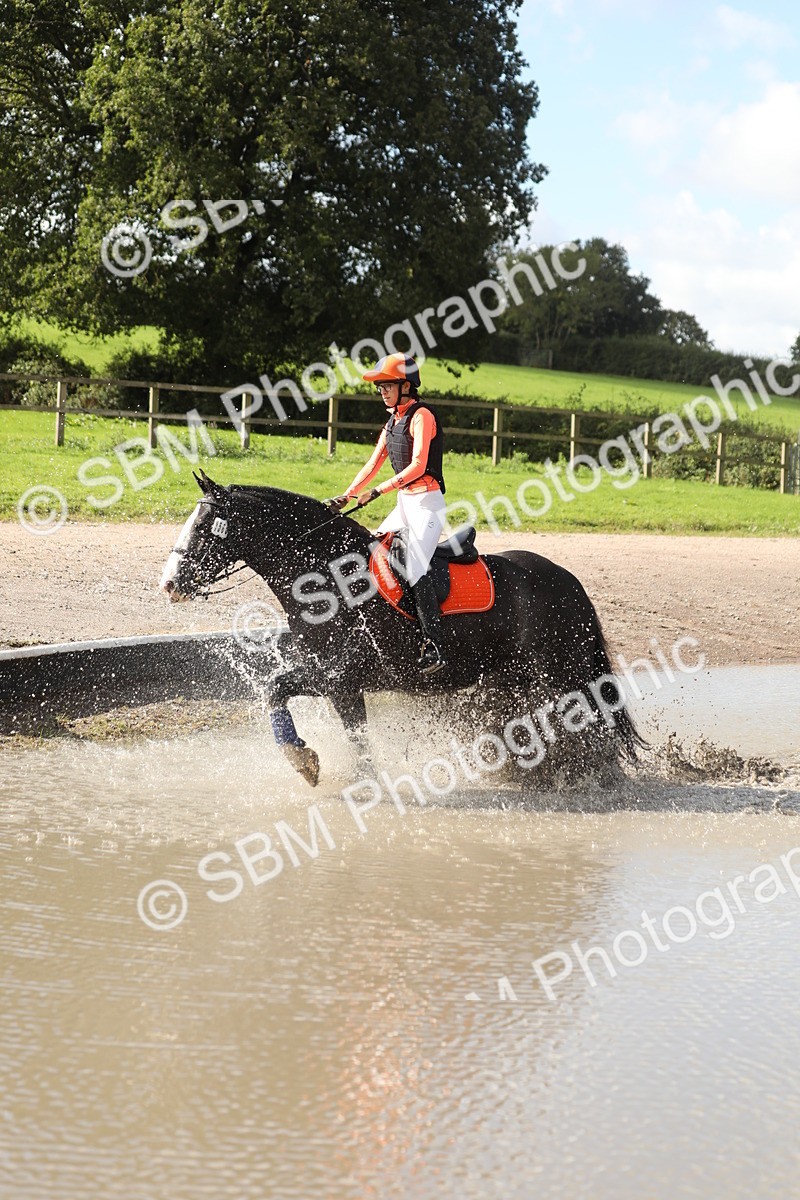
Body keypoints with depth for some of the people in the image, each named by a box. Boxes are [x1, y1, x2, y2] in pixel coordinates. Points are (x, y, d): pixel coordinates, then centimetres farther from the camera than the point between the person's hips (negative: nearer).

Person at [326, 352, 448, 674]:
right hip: (404, 503, 10)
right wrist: (346, 496, 5)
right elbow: (373, 465, 16)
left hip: (427, 502, -10)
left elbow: (418, 465, -22)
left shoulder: (421, 416, -12)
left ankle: (434, 648, -23)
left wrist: (378, 491, -24)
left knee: (414, 571, -20)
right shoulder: (393, 422, 15)